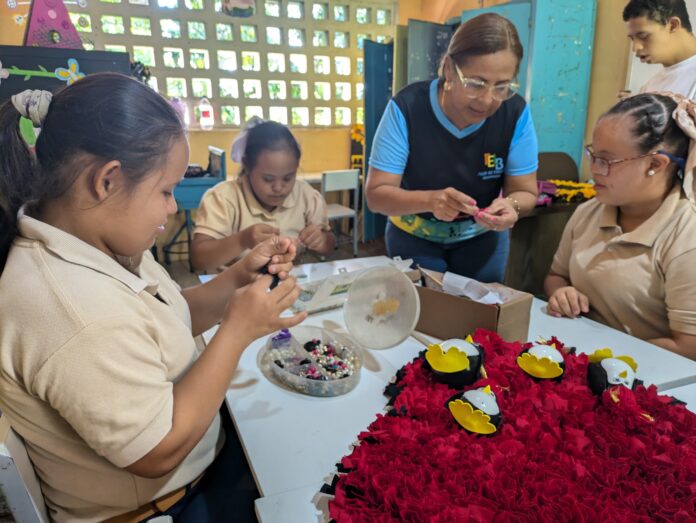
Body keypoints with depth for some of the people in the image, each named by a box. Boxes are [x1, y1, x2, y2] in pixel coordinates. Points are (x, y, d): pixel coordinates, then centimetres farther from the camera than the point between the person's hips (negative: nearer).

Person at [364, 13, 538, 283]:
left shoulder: (516, 113, -19)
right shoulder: (406, 108, -26)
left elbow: (526, 192, -12)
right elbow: (376, 194, -26)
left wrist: (511, 205, -35)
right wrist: (430, 200, -43)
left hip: (482, 238, 2)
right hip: (414, 238, -1)